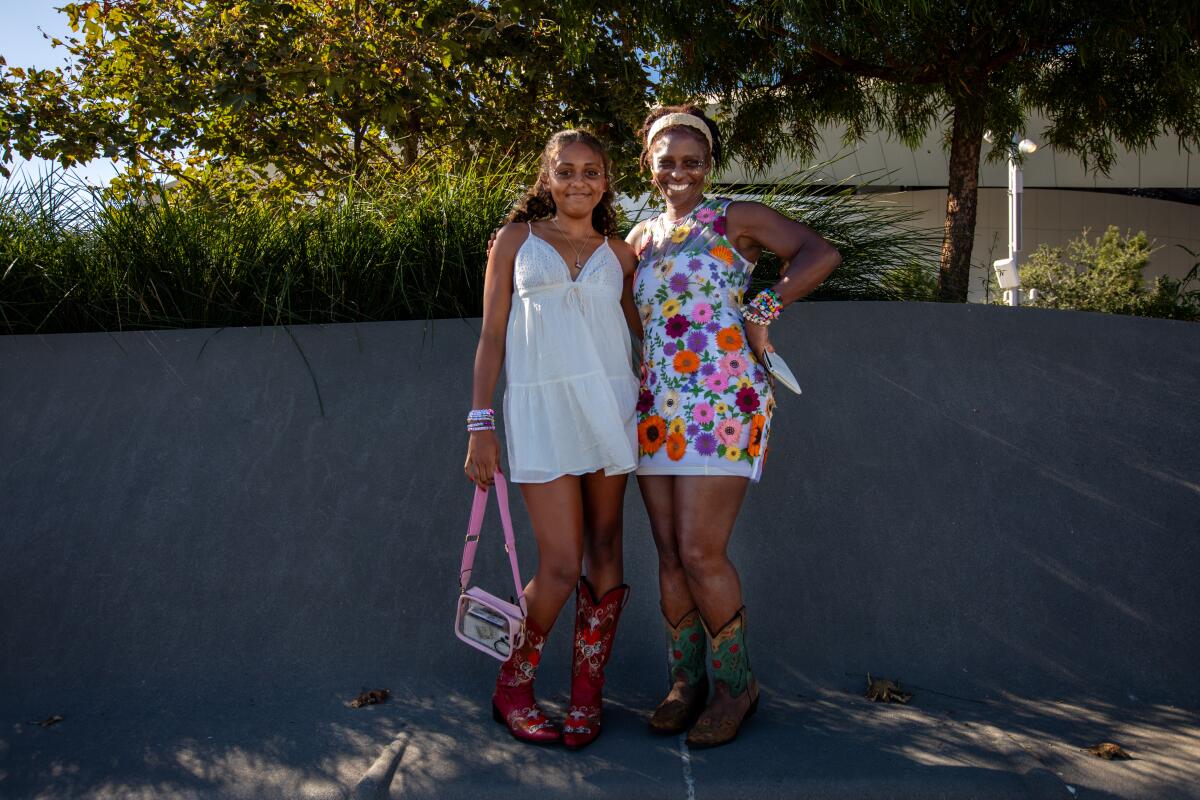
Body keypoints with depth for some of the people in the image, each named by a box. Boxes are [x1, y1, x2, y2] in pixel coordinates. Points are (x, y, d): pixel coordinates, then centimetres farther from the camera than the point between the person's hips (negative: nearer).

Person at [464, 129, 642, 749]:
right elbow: (492, 336, 5)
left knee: (604, 552, 5)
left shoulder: (619, 253, 14)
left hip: (608, 402, 3)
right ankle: (512, 689, 16)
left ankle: (586, 696, 21)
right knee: (561, 566, -8)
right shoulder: (516, 239, 9)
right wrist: (480, 424, -2)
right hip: (539, 406, -3)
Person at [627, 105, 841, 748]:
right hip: (656, 407, 6)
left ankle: (735, 683, 12)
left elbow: (820, 253, -7)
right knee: (669, 553, 7)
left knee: (700, 552, -8)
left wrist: (761, 312, -11)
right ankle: (686, 681, 22)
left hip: (723, 403, -5)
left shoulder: (735, 218, 3)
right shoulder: (640, 238, 19)